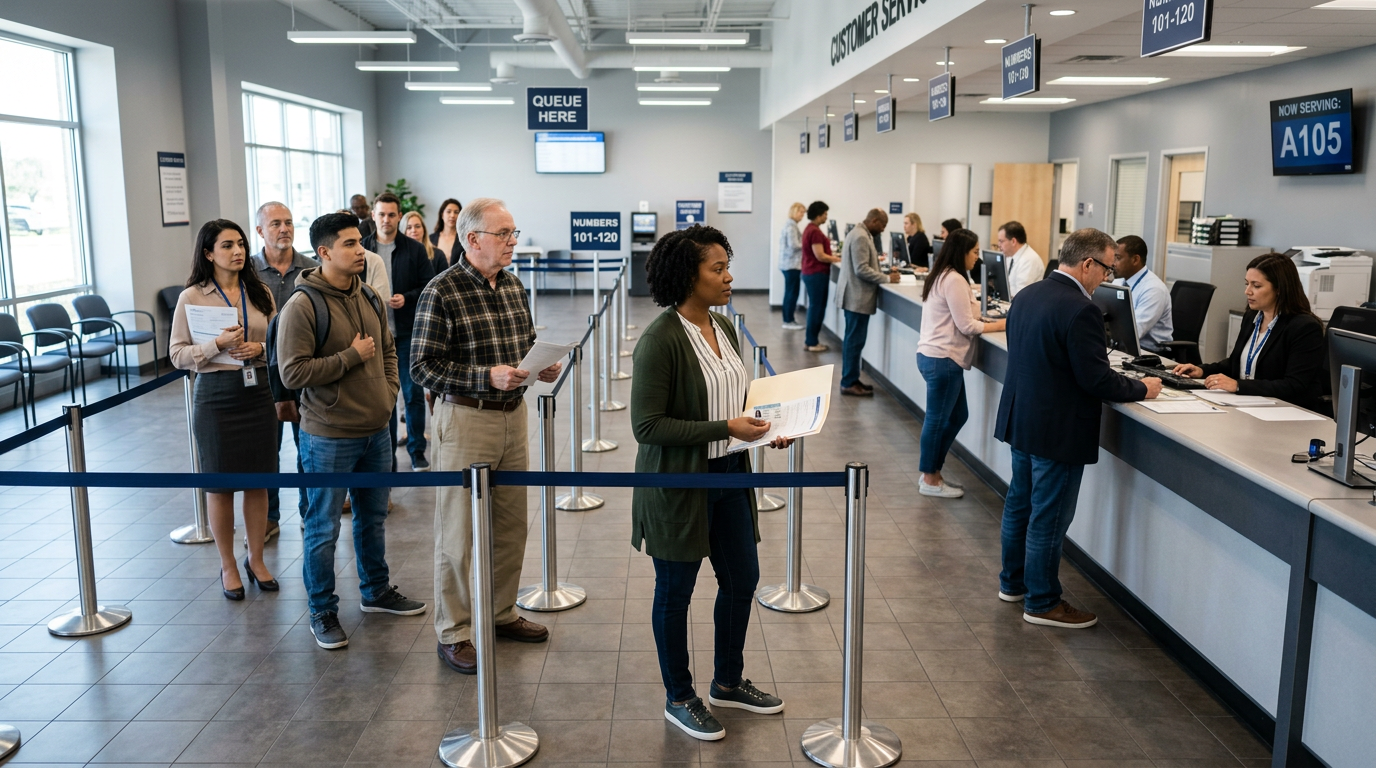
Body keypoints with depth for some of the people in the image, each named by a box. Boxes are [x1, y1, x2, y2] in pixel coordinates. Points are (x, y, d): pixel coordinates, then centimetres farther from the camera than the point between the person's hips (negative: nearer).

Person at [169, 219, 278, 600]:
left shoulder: (260, 293, 6)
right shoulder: (192, 297, -4)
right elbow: (177, 354, -5)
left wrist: (260, 347, -11)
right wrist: (218, 345, -19)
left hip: (258, 392, 3)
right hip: (215, 396, -3)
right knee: (220, 484, 6)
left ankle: (256, 559, 26)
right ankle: (228, 566, 22)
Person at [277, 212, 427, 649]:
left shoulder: (369, 298, 7)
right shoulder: (302, 306, -16)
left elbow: (388, 350, 20)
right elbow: (292, 372, -21)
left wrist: (389, 391, 6)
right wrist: (351, 357, -18)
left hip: (375, 431, 7)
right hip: (329, 437, -7)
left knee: (373, 517, 20)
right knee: (323, 528, 5)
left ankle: (376, 591, 38)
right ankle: (322, 612, 20)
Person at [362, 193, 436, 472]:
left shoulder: (415, 249, 1)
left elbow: (429, 286, 1)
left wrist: (407, 298, -14)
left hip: (408, 333, -1)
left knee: (413, 394, 4)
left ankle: (417, 451, 17)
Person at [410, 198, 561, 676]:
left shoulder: (513, 286, 8)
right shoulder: (442, 292, -14)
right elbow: (424, 367, -16)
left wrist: (543, 367, -2)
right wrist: (488, 376, -24)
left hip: (513, 415, 7)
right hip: (465, 420, -7)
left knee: (511, 524, 15)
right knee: (458, 533, 2)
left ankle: (502, 612, 32)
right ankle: (453, 633, 16)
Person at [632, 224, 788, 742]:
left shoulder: (724, 329, 5)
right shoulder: (660, 341, -20)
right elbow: (647, 425, -22)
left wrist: (764, 430, -1)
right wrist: (725, 429, -23)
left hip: (728, 475, 8)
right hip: (678, 484, -8)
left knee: (742, 579, 17)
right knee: (675, 591, 10)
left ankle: (728, 682, 39)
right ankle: (679, 698, 29)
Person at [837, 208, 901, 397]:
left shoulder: (859, 233, 14)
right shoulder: (861, 237, -19)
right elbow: (862, 270, -24)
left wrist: (885, 272, 11)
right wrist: (887, 278, -15)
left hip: (854, 295, 11)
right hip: (858, 297, -11)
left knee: (852, 339, 15)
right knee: (855, 341, -5)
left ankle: (850, 379, 22)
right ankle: (849, 384, 0)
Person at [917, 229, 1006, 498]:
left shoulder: (941, 276, 14)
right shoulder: (955, 280, -17)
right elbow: (966, 326, -16)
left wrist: (980, 315, 7)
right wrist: (1000, 325, -6)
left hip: (935, 355, 10)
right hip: (942, 359, -10)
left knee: (957, 415, 17)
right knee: (938, 419, 0)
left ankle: (932, 472, 24)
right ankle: (930, 481, 11)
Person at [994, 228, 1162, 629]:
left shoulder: (1027, 295, 4)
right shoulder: (1080, 310, -23)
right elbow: (1096, 379, -22)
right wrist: (1142, 388, -5)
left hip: (1020, 419, 9)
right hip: (1057, 430, -9)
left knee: (1019, 503, 20)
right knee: (1049, 519, 4)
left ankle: (1013, 582, 35)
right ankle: (1042, 603, 16)